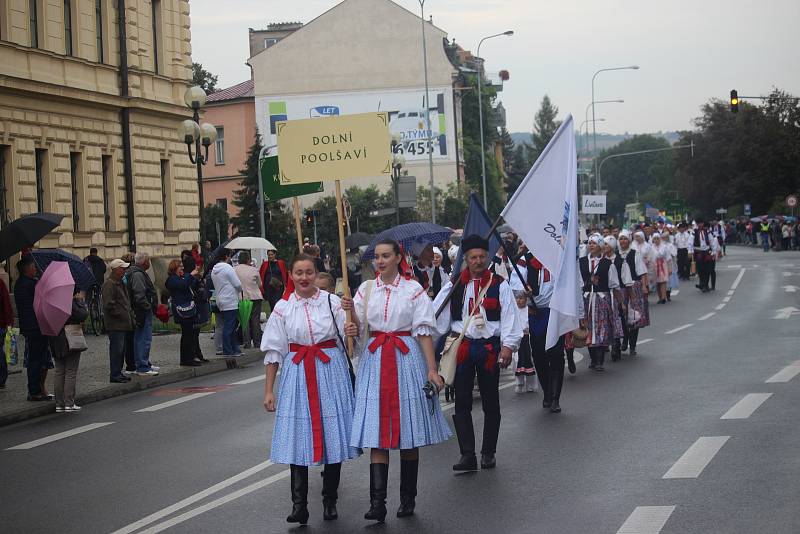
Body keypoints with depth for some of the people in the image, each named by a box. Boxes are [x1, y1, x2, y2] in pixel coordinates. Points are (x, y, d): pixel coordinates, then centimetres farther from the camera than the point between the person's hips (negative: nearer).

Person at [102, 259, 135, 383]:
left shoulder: (120, 282, 18)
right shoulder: (109, 284, -14)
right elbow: (109, 304, -21)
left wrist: (130, 314, 17)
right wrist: (121, 315, -16)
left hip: (123, 323, 10)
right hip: (115, 324, -10)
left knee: (121, 349, 13)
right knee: (117, 349, -7)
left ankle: (118, 373, 20)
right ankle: (114, 375, -3)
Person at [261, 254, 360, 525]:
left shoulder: (332, 302, 2)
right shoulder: (283, 308, 3)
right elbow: (273, 351, 6)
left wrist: (352, 332, -19)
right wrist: (268, 390, 4)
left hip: (330, 371, 0)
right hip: (298, 373, 0)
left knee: (332, 436, 1)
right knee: (297, 437, -4)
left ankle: (330, 501, 14)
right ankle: (299, 505, -2)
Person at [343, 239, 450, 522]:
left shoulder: (413, 290, 1)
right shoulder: (366, 289, 8)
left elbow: (424, 332, -1)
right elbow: (359, 329, 6)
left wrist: (432, 369, -8)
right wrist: (351, 311, -14)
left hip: (406, 360, -2)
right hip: (374, 360, 2)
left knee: (408, 433, 4)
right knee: (377, 432, -5)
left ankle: (408, 499, 15)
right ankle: (377, 502, -11)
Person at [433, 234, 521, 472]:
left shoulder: (499, 286, 0)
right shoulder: (453, 287, 4)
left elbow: (509, 317, -4)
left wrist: (508, 346, -13)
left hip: (490, 347, -1)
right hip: (462, 346, 1)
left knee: (490, 403, 8)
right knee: (462, 403, -2)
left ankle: (488, 453, 18)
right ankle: (467, 454, 0)